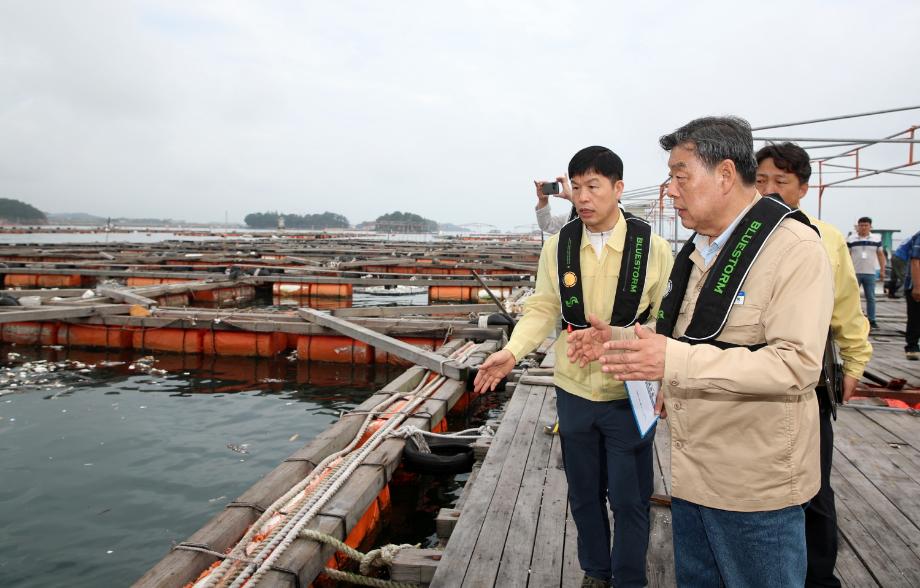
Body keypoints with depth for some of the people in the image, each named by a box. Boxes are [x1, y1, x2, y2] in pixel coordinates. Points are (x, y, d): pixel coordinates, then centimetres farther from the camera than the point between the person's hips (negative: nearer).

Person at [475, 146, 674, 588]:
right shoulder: (557, 246, -3)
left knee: (629, 498, 11)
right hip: (574, 391, 3)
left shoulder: (651, 246, -10)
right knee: (584, 494, 19)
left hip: (629, 395, -2)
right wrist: (512, 351, -13)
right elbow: (543, 308, 0)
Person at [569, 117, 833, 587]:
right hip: (690, 471, 8)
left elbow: (797, 365, -26)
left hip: (752, 487, -8)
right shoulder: (698, 249, 11)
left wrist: (676, 362, -32)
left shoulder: (793, 248, -16)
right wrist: (618, 342, 5)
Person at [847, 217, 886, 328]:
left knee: (871, 298, 5)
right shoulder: (851, 239, 1)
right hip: (854, 273, -1)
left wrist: (882, 270, 6)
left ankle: (872, 320, 10)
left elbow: (881, 255, 10)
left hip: (870, 273, 2)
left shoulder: (877, 239, 6)